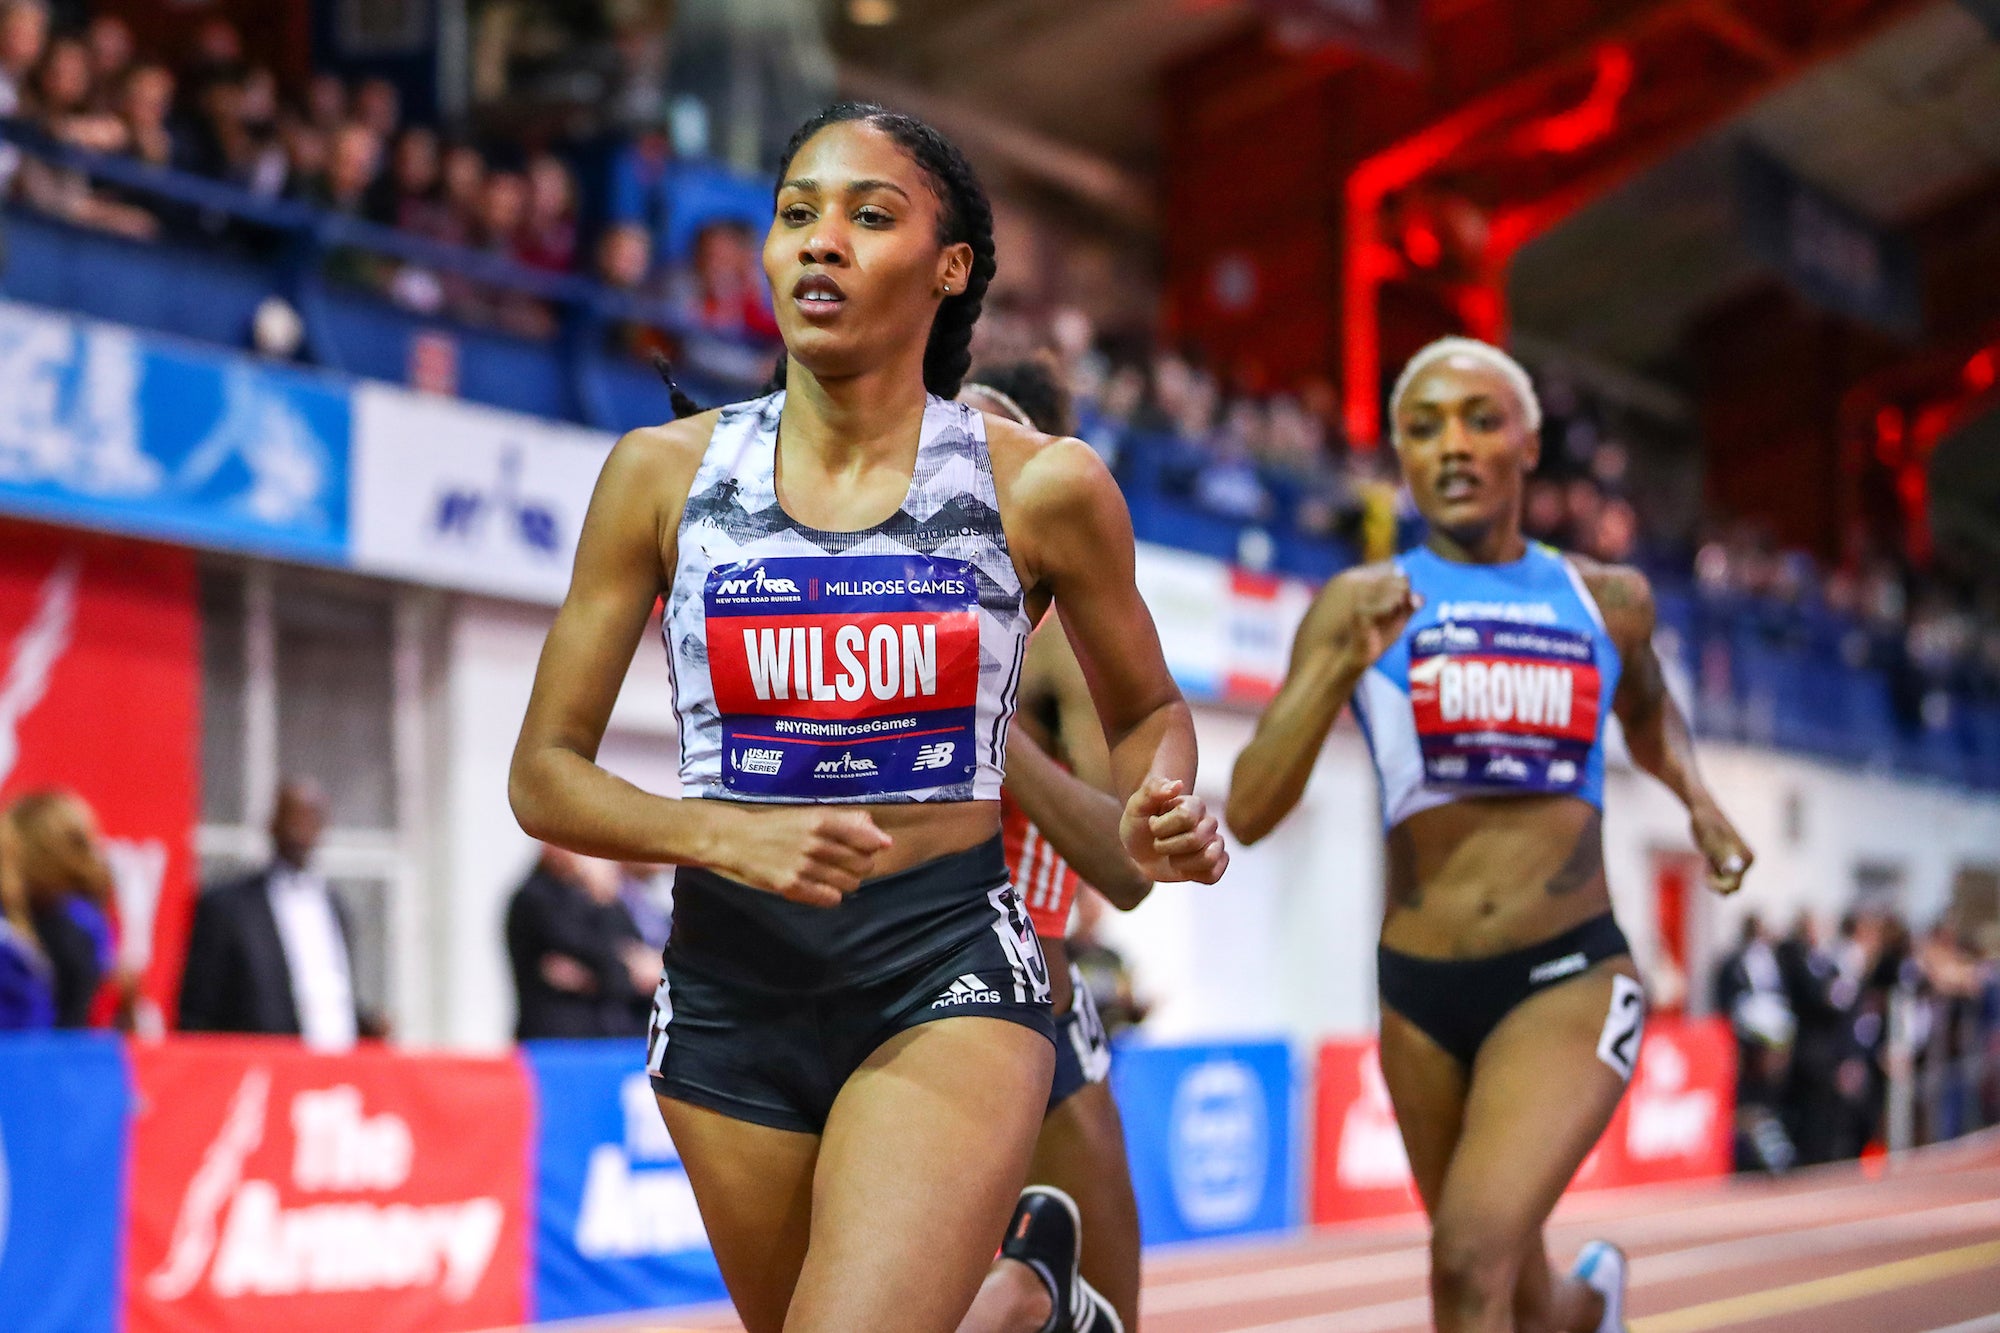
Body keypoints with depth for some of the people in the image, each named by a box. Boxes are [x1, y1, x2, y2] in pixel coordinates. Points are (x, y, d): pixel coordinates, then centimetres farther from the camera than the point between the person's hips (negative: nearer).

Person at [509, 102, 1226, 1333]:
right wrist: (729, 838, -15)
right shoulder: (666, 472, 0)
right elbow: (546, 773, 2)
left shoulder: (1043, 486, -3)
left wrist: (1160, 811, -8)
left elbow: (1147, 709, 13)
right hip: (731, 988, 3)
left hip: (948, 970, -3)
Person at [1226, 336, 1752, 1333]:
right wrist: (1345, 665, -21)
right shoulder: (1360, 605, -1)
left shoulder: (1608, 601, 6)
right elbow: (1248, 814, -10)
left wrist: (1696, 797, 12)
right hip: (1421, 992, 2)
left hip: (1570, 978, -1)